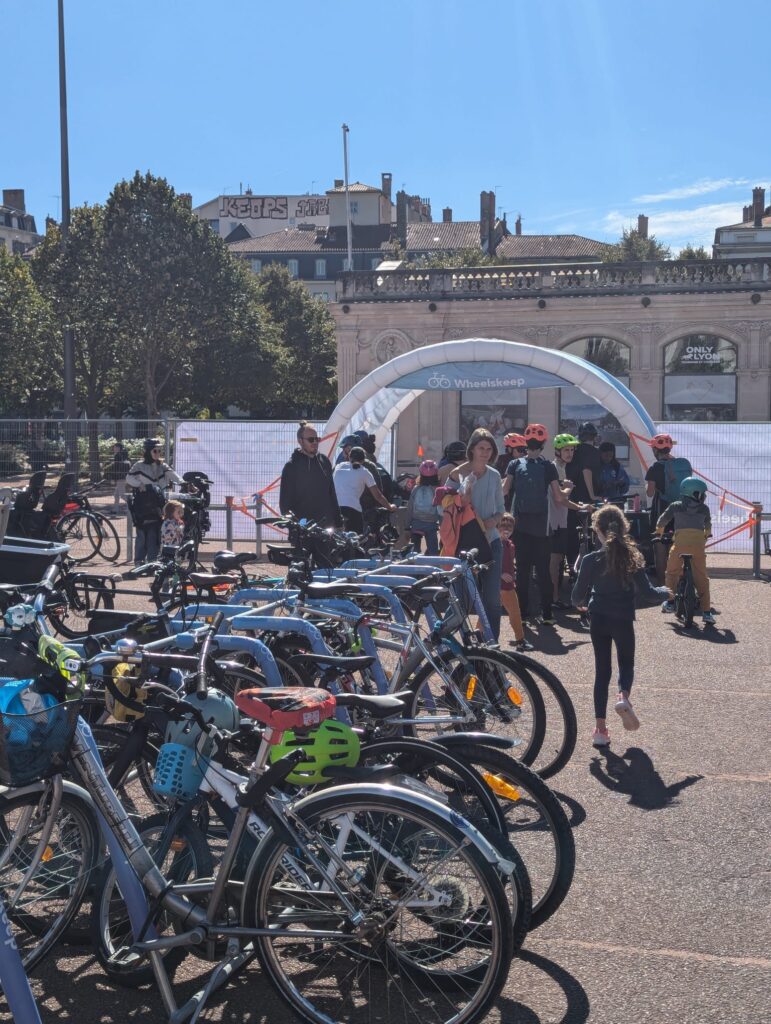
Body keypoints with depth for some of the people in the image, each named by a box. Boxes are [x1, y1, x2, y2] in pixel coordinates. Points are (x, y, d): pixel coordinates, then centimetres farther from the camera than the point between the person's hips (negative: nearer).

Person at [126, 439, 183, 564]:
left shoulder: (163, 466, 9)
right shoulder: (139, 466, -2)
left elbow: (172, 474, -6)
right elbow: (128, 478, 0)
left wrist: (183, 482, -22)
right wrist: (140, 484, -15)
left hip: (156, 505, 4)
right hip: (142, 505, -4)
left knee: (155, 533, 3)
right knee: (142, 533, -3)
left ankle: (153, 560, 9)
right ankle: (139, 560, 4)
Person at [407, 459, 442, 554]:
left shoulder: (415, 489, -3)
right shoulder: (437, 490, -10)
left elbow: (409, 508, 1)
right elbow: (440, 510, -9)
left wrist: (408, 525, 10)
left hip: (416, 523, 2)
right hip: (431, 524, -2)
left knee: (414, 549, 12)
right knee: (433, 551, 3)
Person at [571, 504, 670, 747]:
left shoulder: (591, 560, -10)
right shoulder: (632, 558, -9)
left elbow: (577, 595, -6)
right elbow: (648, 592, -11)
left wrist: (581, 603, 18)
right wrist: (665, 591, 10)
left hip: (598, 620, 0)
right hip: (623, 620, 0)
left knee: (602, 670, 10)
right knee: (626, 663, 20)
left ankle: (600, 728, 7)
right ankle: (624, 697, -13)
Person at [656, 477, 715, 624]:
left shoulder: (675, 506, 17)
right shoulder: (704, 509, 20)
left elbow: (661, 522, 22)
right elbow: (708, 526, 36)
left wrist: (660, 534, 44)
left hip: (680, 541, -1)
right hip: (698, 542, 1)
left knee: (672, 572, 18)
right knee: (701, 577, 7)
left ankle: (670, 602, 16)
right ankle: (706, 611, 4)